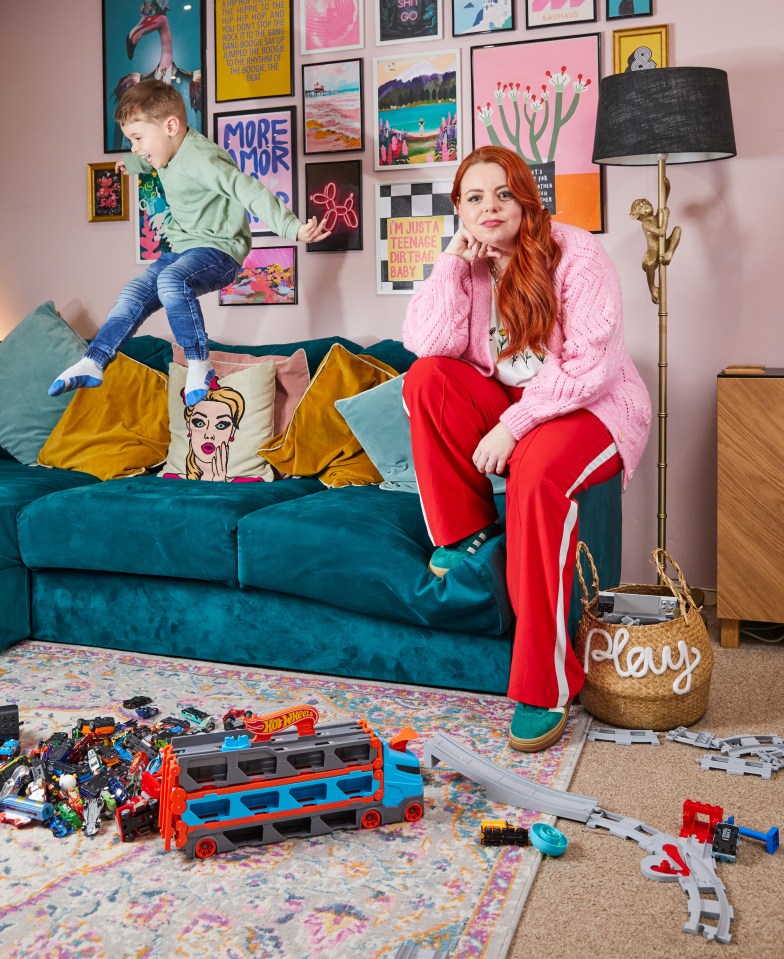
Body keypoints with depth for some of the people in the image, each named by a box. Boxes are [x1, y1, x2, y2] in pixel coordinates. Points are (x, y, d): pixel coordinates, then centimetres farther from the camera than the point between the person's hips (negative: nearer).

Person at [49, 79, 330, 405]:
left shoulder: (200, 159, -23)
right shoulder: (170, 153, 8)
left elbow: (247, 189, -34)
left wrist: (291, 228, -45)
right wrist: (130, 164, 58)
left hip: (218, 250, -10)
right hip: (182, 248, 10)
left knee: (172, 281, -35)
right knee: (134, 294, 3)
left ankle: (199, 366, -25)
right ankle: (93, 363, 10)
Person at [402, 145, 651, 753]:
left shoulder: (577, 255, -12)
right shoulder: (467, 264, 3)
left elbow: (591, 366, -20)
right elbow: (427, 344, -13)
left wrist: (513, 424, -27)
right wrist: (456, 263, -17)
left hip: (594, 409, -5)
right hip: (511, 404, 5)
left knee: (536, 472, -37)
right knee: (426, 378, -20)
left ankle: (546, 688, -29)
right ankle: (467, 527, -6)